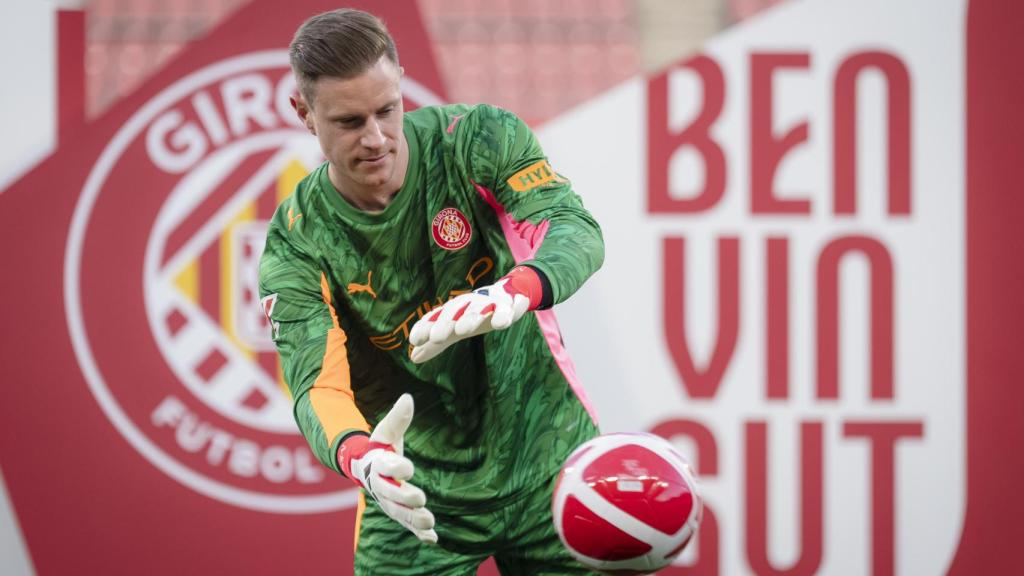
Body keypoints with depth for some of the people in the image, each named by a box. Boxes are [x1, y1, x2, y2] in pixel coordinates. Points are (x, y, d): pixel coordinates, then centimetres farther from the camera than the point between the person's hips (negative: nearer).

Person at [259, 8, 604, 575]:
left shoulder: (478, 140, -10)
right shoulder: (296, 245, -11)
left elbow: (577, 230, -23)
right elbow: (317, 384, -20)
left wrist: (514, 294, -46)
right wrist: (358, 455, -45)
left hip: (548, 463, 1)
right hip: (416, 495, 0)